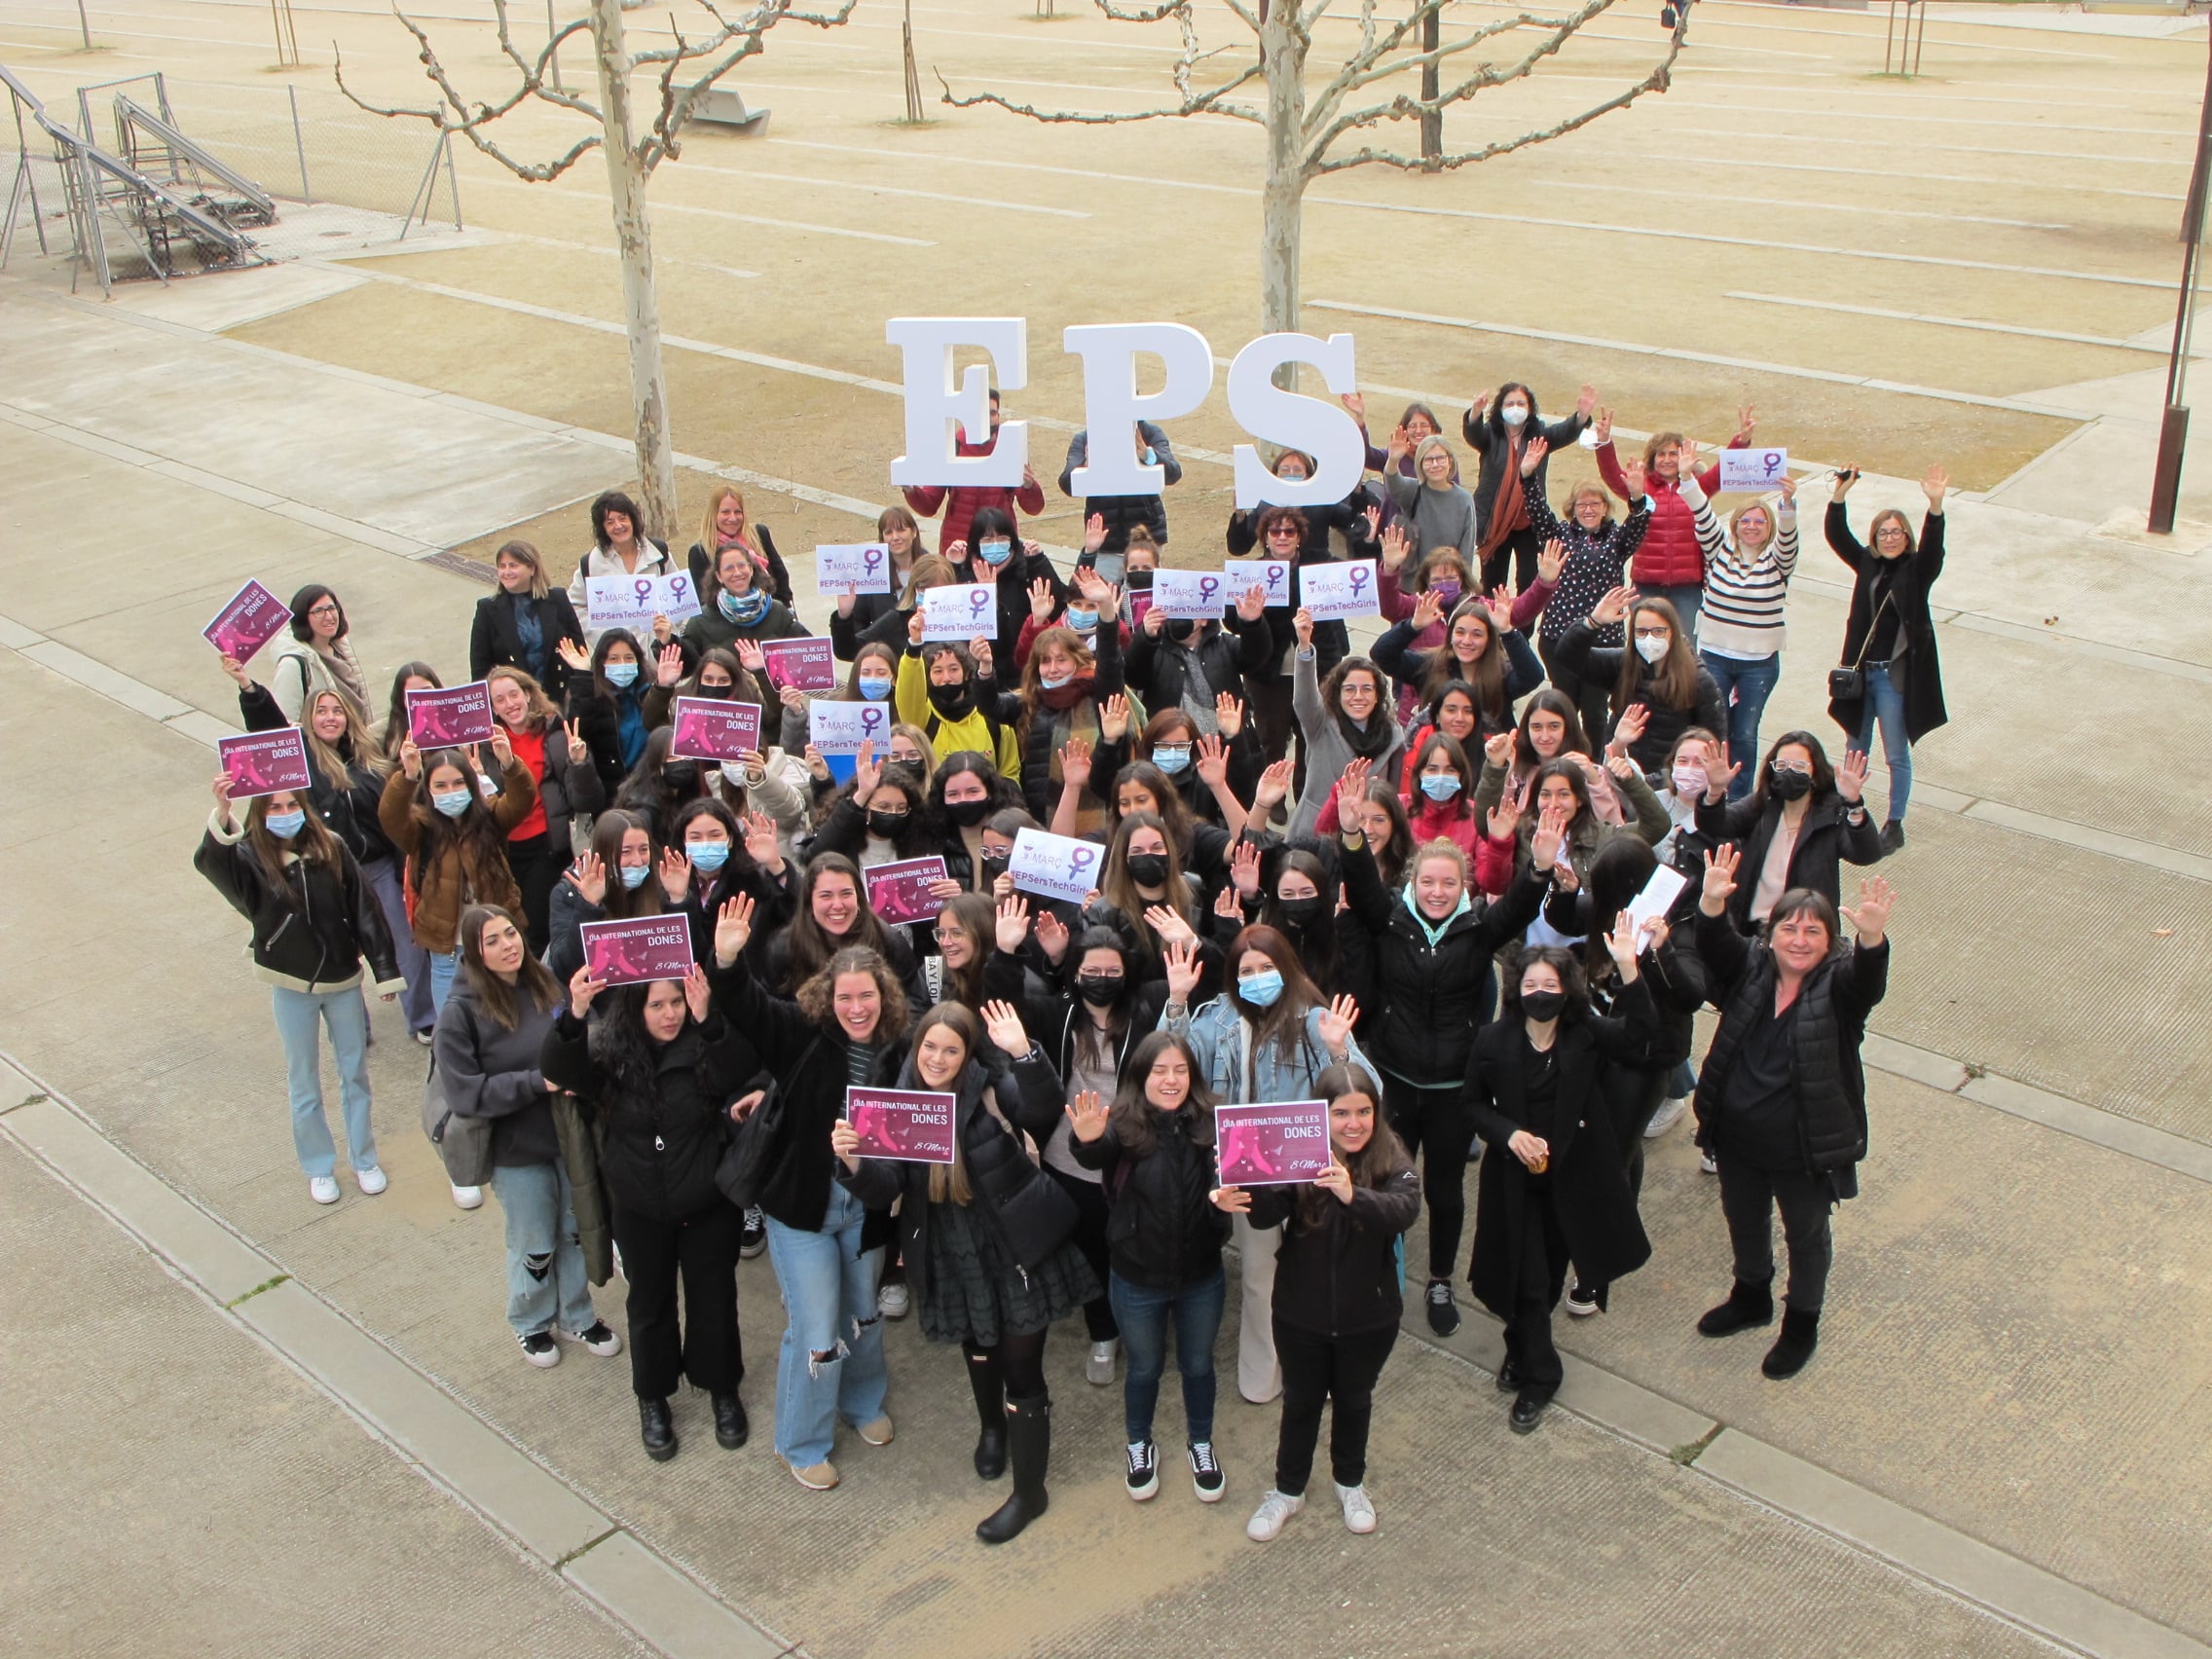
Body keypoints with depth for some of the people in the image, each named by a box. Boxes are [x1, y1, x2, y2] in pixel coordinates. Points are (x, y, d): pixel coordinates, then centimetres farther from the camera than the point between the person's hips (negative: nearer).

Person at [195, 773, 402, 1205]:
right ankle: (319, 1168, 30)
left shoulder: (330, 849, -9)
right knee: (304, 1082, 13)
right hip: (291, 985, -1)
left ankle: (365, 1159, 32)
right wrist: (222, 814, -55)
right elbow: (208, 861, -37)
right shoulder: (250, 857, -14)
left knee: (355, 1073, 15)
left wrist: (386, 971, -2)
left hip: (343, 978, 1)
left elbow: (364, 911, -3)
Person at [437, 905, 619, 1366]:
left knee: (577, 1231, 18)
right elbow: (465, 1094, -20)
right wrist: (538, 1082, -25)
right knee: (534, 1246, 14)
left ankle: (577, 1315, 42)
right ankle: (531, 1324, 41)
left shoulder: (547, 984, -6)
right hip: (517, 1151, -4)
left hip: (570, 1135, 4)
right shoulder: (461, 1011, -17)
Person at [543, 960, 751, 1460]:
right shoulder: (609, 1048, -14)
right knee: (650, 1303, 19)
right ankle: (652, 1398, 40)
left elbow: (738, 1072, -36)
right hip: (639, 1210, 1)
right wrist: (574, 1015, -47)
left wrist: (708, 1020, -53)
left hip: (707, 1204, -1)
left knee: (713, 1298, 16)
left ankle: (722, 1389, 39)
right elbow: (557, 1070, -29)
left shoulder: (706, 1044, -17)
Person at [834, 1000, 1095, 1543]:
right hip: (955, 1259, 4)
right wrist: (853, 1161, -33)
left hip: (1018, 1249, -4)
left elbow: (1045, 1110, -33)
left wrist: (1024, 1054, -49)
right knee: (979, 1350, 26)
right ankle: (991, 1427, 56)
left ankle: (1029, 1490, 18)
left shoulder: (993, 1089, -15)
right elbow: (885, 1188, -11)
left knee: (1021, 1369, 1)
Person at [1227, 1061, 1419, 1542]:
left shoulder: (1392, 1162, -17)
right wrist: (1243, 1201, -54)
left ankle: (1350, 1483, 48)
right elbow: (1269, 1212, -30)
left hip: (1368, 1317, 0)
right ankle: (1288, 1490, 41)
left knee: (1354, 1400, 23)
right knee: (1301, 1401, 19)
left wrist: (1353, 1195, -55)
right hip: (1301, 1314, 0)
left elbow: (1404, 1210, -36)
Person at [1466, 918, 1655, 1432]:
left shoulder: (1588, 1036, -9)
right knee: (1527, 1277, 2)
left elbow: (1639, 1030, -28)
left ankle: (1522, 1347, 42)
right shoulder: (1494, 1040, -8)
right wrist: (1508, 1133, -16)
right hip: (1515, 1178, -1)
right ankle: (1536, 1376, 22)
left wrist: (1628, 966, -40)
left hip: (1573, 1174, 1)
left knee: (1554, 1272, 16)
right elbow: (1475, 1103, 3)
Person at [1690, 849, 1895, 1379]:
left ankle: (1801, 1324, 42)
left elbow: (1869, 977, -38)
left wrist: (1872, 936, -60)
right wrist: (1712, 903, -47)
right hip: (1736, 1139, 4)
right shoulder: (1750, 968, -8)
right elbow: (1715, 945, -26)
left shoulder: (1839, 983, -17)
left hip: (1805, 1148, -4)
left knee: (1806, 1235, 19)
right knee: (1744, 1222, 26)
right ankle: (1751, 1298, 53)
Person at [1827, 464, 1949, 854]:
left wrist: (1935, 506, -41)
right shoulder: (1867, 564, 4)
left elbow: (1932, 547, -25)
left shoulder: (1917, 570, -6)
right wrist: (1840, 495, -20)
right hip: (1861, 670, 4)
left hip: (1895, 675, -4)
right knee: (1856, 750, 16)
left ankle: (1895, 825, 14)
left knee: (1897, 755, 4)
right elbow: (1837, 536, -5)